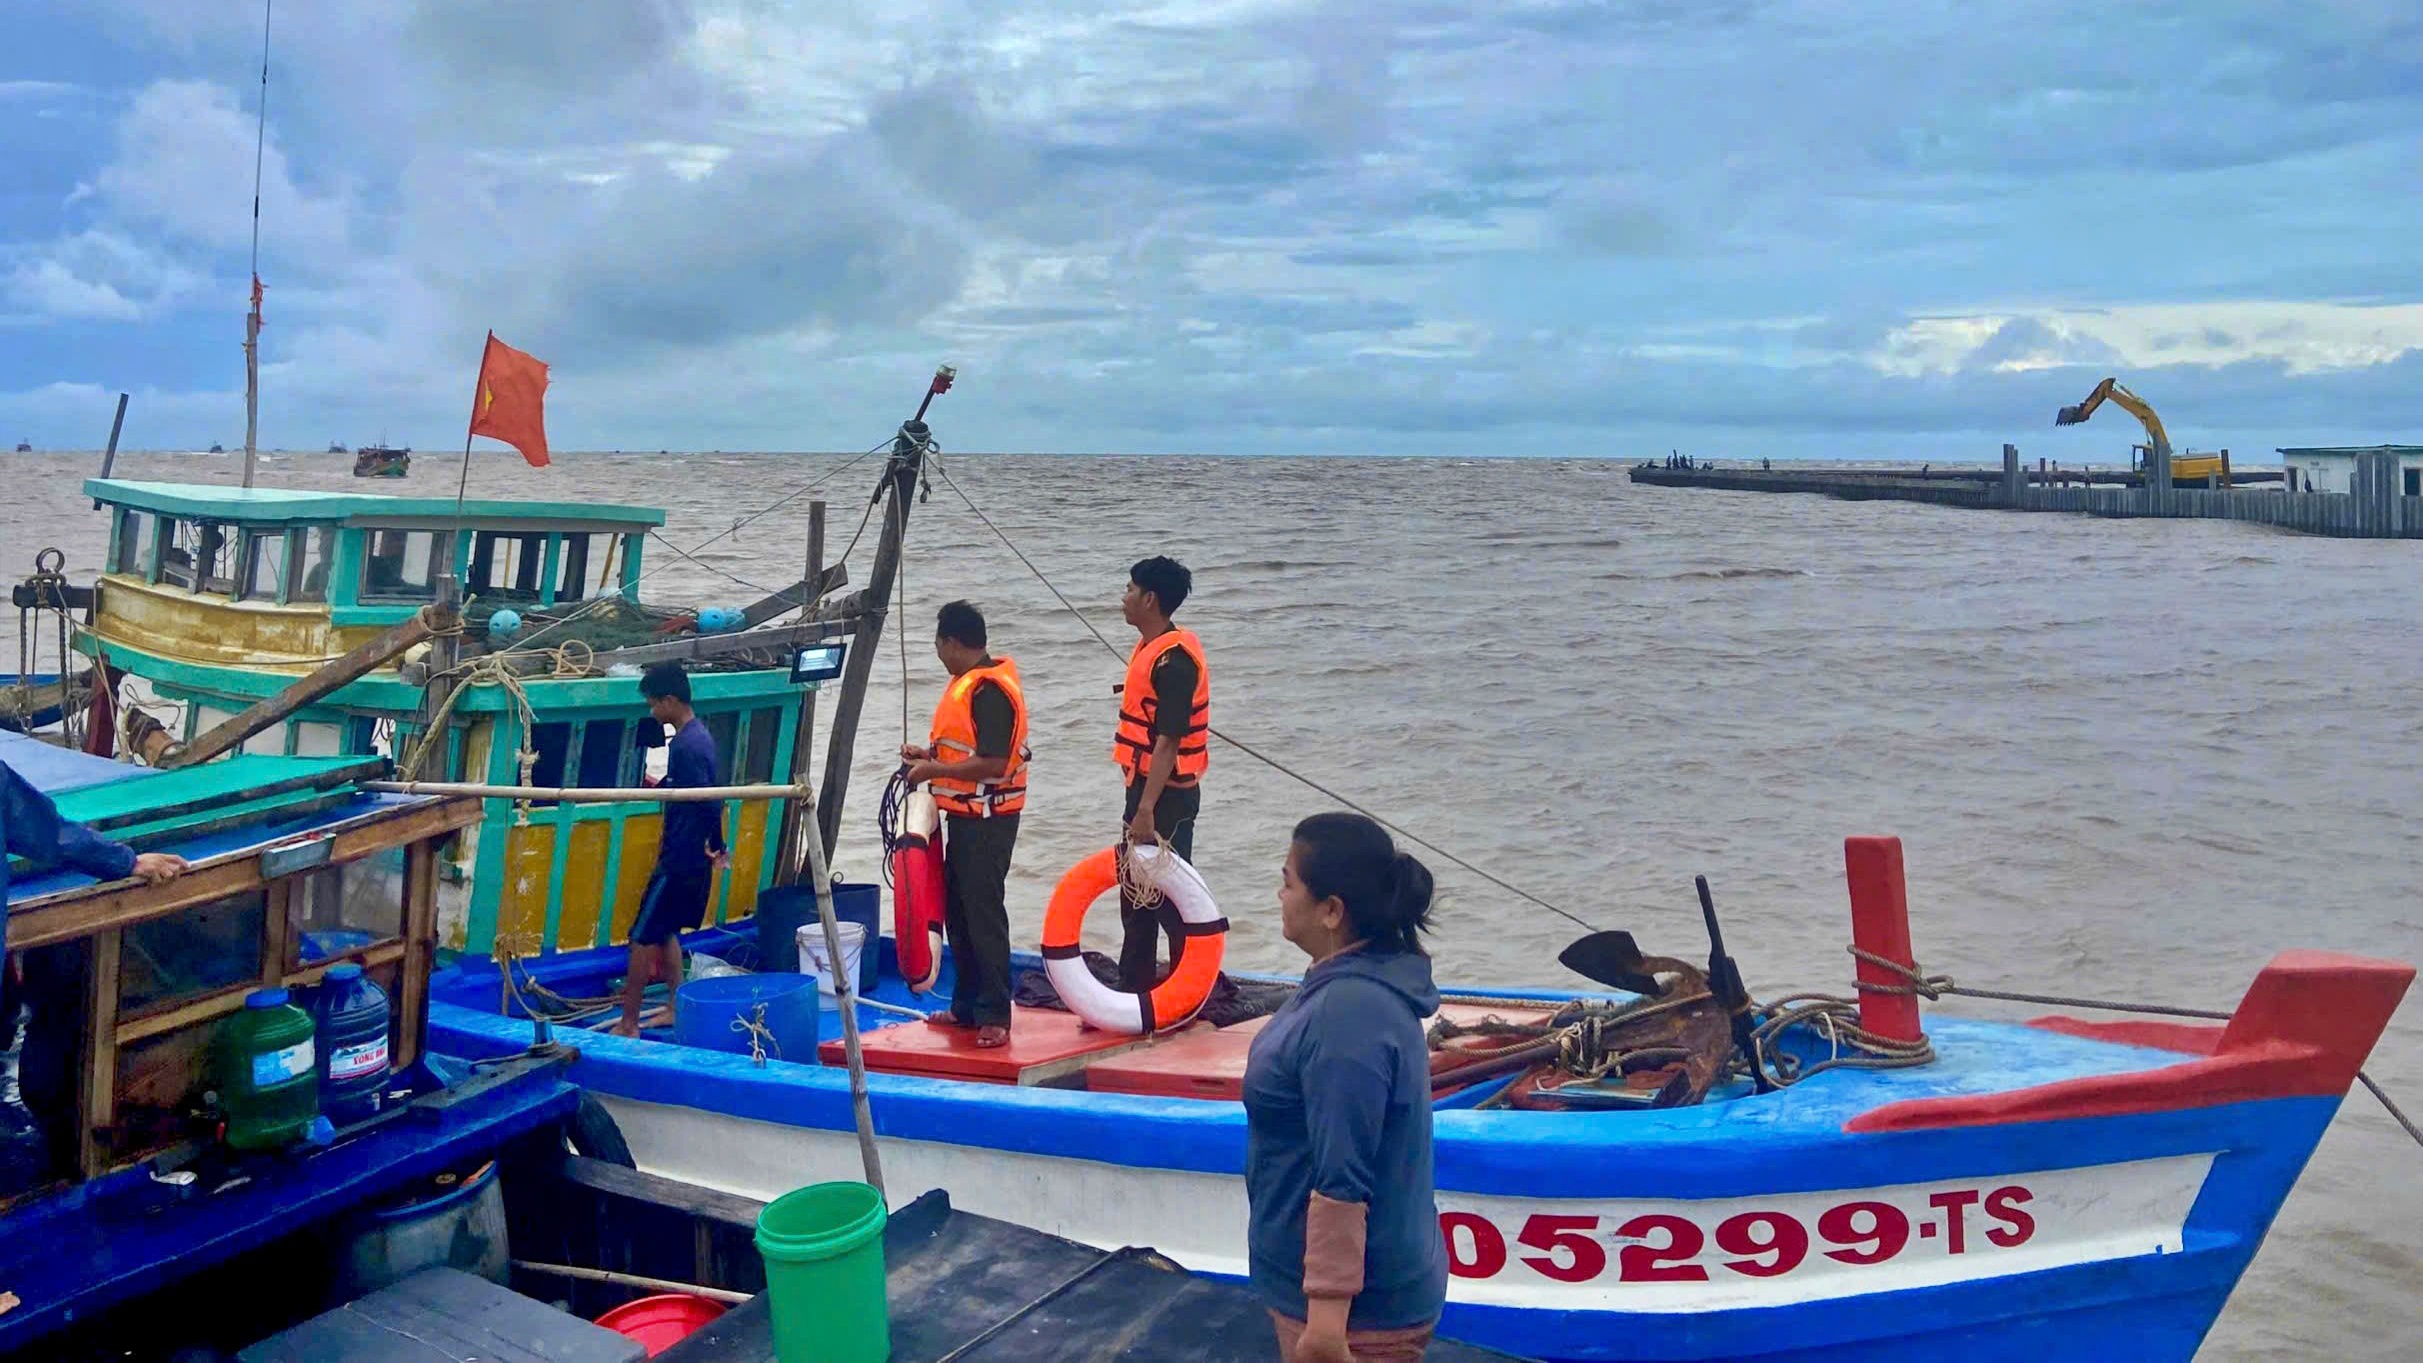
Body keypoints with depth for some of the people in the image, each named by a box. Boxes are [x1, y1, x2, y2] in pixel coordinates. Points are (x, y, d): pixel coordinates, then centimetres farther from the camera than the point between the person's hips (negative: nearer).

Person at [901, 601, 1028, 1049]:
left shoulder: (989, 690, -19)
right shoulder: (969, 683, 13)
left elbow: (993, 763, -25)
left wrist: (935, 770, -18)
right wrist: (931, 755, 12)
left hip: (986, 821, -11)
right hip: (965, 816, 11)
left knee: (984, 913, -6)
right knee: (958, 911, 16)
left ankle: (994, 1016, 0)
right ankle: (967, 1005, 25)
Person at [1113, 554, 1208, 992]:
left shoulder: (1173, 659, -20)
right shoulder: (1151, 648, 11)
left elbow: (1168, 741, -24)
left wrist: (1146, 811, -26)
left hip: (1167, 796, -10)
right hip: (1146, 788, 10)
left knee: (1170, 899, -3)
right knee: (1136, 896, 17)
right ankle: (1133, 991, 28)